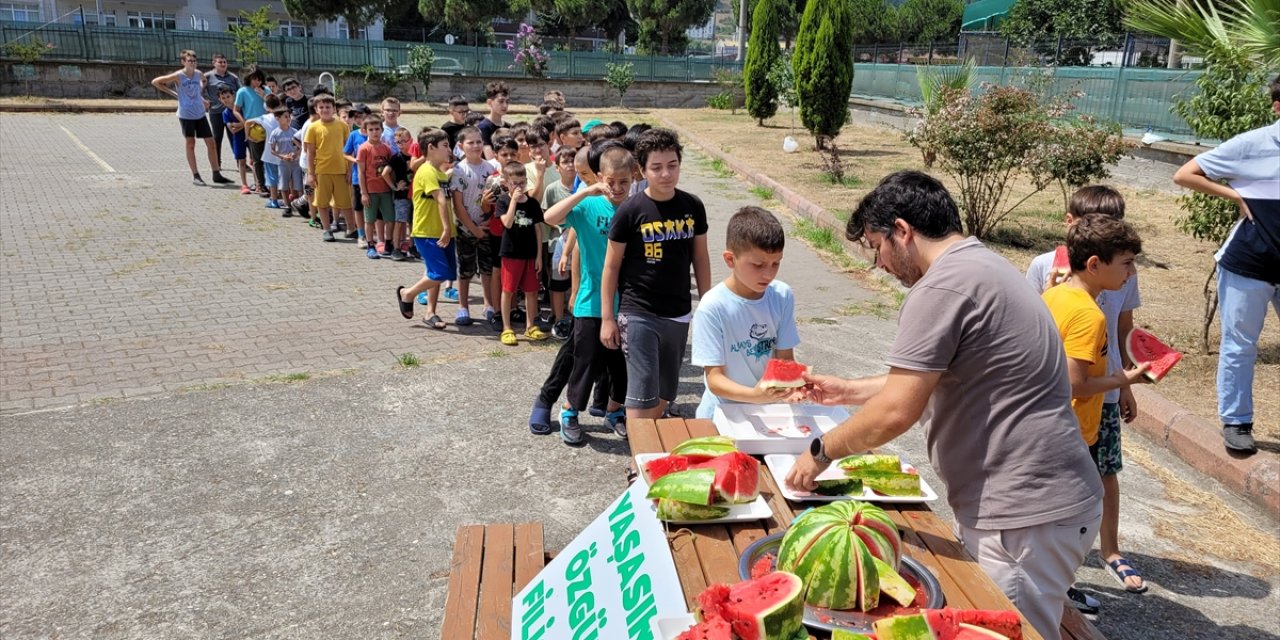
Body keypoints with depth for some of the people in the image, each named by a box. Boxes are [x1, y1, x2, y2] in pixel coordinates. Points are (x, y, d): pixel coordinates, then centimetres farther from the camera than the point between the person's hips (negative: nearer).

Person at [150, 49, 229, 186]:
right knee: (190, 143, 2)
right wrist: (173, 93, -4)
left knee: (211, 142, 2)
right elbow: (155, 82, -3)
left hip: (200, 113, 4)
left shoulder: (199, 74, 3)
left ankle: (216, 175, 8)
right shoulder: (178, 76, -9)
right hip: (186, 114, -4)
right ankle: (195, 176, 8)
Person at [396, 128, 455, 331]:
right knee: (440, 273, -11)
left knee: (437, 274, 11)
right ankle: (407, 294, 10)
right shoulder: (427, 172, -15)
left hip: (441, 233, 9)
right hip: (426, 232, -9)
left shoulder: (441, 172, 14)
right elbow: (441, 200, -24)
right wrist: (447, 228, -32)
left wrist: (448, 229, 8)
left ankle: (430, 313, 21)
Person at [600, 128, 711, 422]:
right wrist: (607, 317, -5)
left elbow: (700, 258, 10)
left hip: (679, 315, 4)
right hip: (638, 315, -4)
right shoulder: (631, 210, -10)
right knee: (642, 391, -6)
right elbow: (611, 265, -4)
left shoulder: (692, 206, 0)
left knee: (665, 392, 15)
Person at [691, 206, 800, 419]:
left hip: (767, 411, 3)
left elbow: (785, 357, 3)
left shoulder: (783, 296, -3)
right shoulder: (713, 307, -16)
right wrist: (754, 395, -33)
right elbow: (714, 379, -15)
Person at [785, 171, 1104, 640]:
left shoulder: (941, 287, -18)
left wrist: (822, 451, -4)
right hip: (1028, 500, 10)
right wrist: (850, 391, 27)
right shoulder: (981, 266, 14)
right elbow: (928, 378, 24)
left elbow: (896, 413, -18)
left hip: (1026, 519, -10)